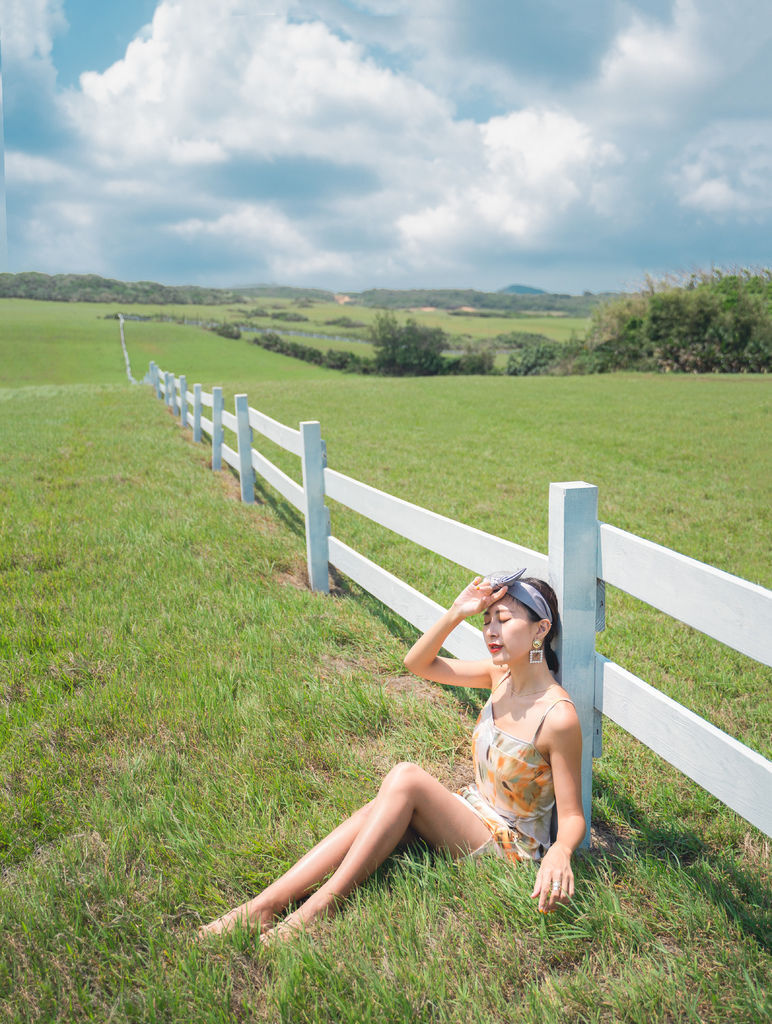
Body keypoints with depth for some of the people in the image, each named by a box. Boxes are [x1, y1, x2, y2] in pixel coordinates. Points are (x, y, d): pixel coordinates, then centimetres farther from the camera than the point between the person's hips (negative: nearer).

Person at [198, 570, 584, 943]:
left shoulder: (558, 716, -22)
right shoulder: (501, 674, -2)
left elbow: (572, 816, -17)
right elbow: (417, 662, 1)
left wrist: (559, 853, -40)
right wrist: (456, 613, -13)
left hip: (509, 847, -7)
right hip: (470, 813, 7)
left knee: (405, 777, -29)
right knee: (375, 814, -20)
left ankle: (316, 908, -26)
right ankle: (260, 907, -23)